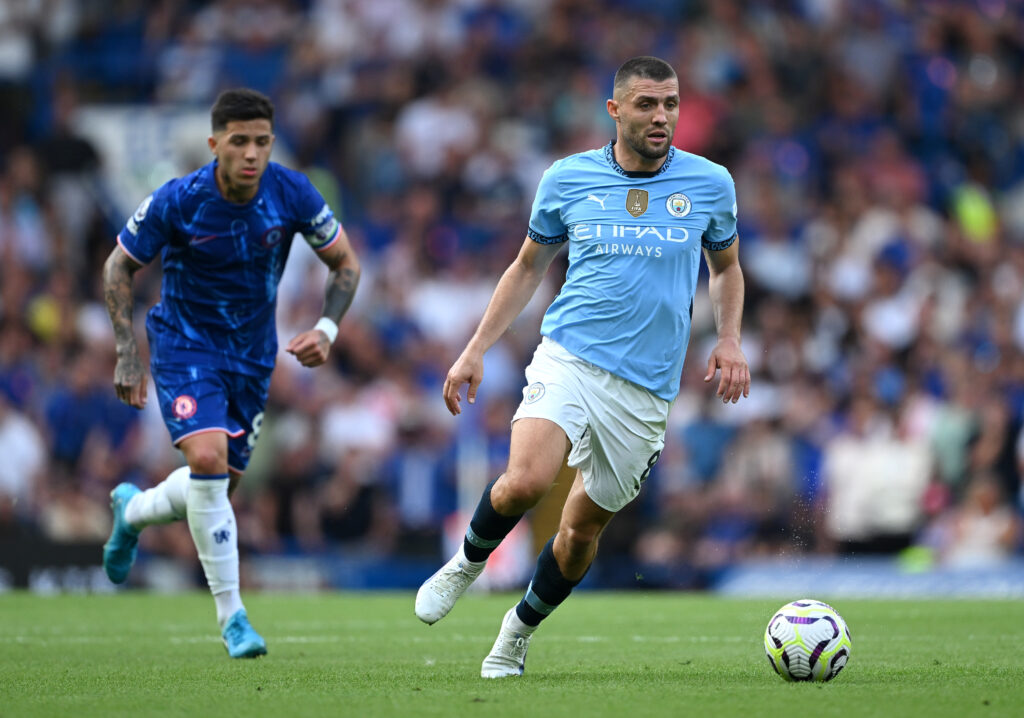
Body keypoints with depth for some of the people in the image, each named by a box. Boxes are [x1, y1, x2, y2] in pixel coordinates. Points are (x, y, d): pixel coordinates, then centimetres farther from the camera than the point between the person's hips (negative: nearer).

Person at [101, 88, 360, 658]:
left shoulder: (293, 194, -15)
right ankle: (232, 615, -16)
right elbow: (119, 267, -6)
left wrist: (327, 329, -16)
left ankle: (132, 511, 44)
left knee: (221, 486, 10)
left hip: (253, 353, 4)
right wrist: (128, 354, -12)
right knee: (207, 458, -25)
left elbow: (345, 262, -1)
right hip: (185, 343, -4)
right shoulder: (176, 202, -21)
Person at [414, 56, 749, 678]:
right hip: (568, 358, -2)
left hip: (647, 388, 2)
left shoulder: (711, 183, 4)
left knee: (584, 526, 6)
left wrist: (730, 341, 3)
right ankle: (469, 562, 5)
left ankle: (519, 633, 30)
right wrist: (477, 349, 10)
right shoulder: (567, 179, 3)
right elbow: (529, 267, 16)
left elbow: (726, 266, 20)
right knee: (525, 481, -26)